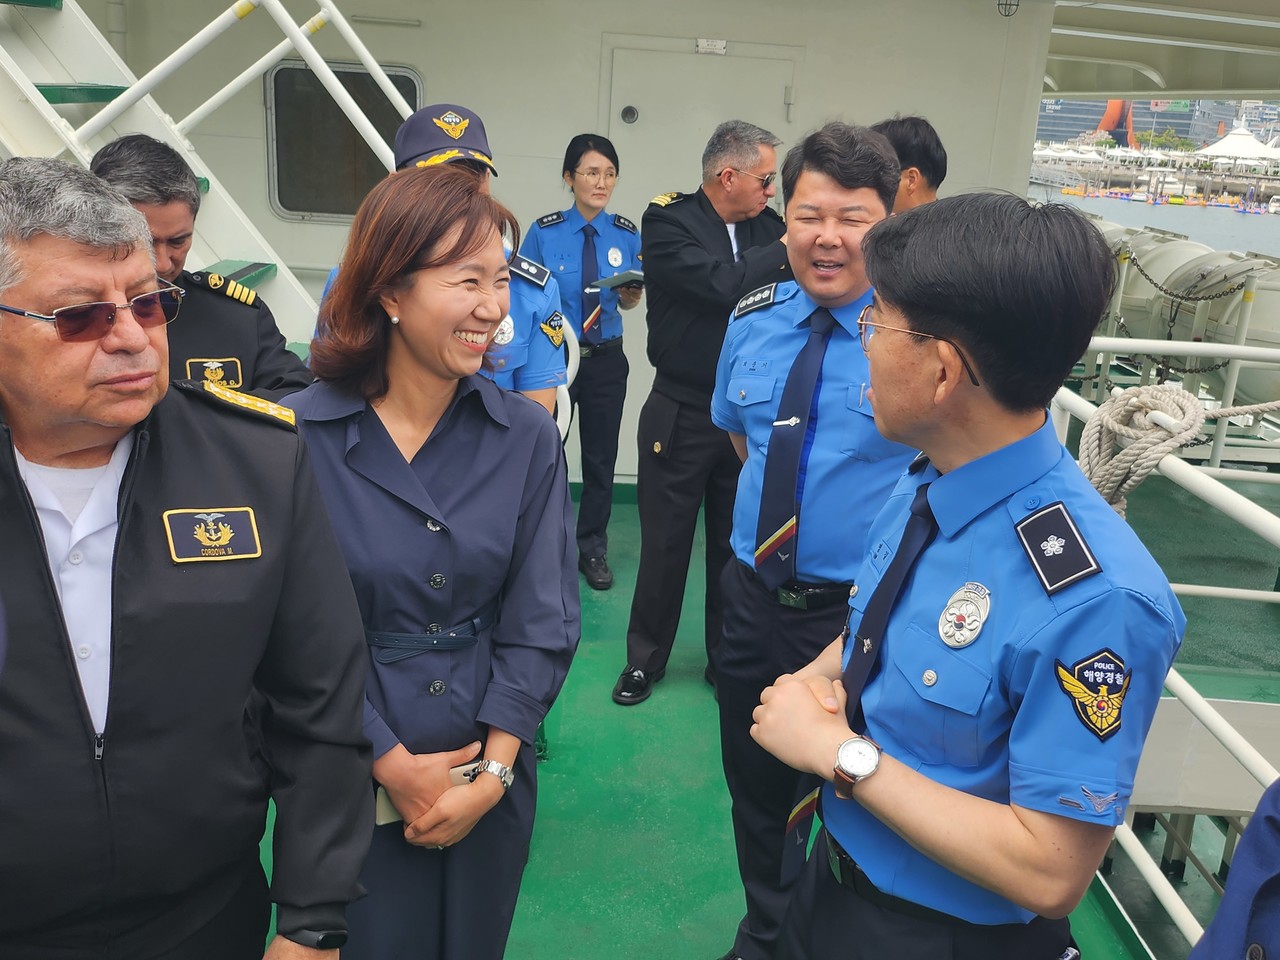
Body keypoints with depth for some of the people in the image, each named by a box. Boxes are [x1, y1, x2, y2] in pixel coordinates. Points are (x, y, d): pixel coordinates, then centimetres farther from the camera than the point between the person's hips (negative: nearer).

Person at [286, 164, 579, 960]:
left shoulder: (528, 436, -6)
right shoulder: (297, 437, -14)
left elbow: (541, 621, -5)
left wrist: (494, 772, -11)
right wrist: (394, 765, -12)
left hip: (491, 778, 3)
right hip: (351, 781, -2)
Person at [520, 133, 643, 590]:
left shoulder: (626, 234, 0)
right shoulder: (544, 232, -7)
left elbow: (627, 303, 7)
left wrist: (631, 293, -16)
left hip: (605, 359, 2)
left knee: (601, 457, 9)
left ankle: (592, 550, 25)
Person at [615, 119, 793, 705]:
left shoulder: (767, 226, 6)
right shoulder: (667, 221, -10)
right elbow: (722, 285, -24)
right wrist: (786, 251, -17)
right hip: (681, 419, -4)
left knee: (736, 545, 14)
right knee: (665, 545, 9)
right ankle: (646, 659, 27)